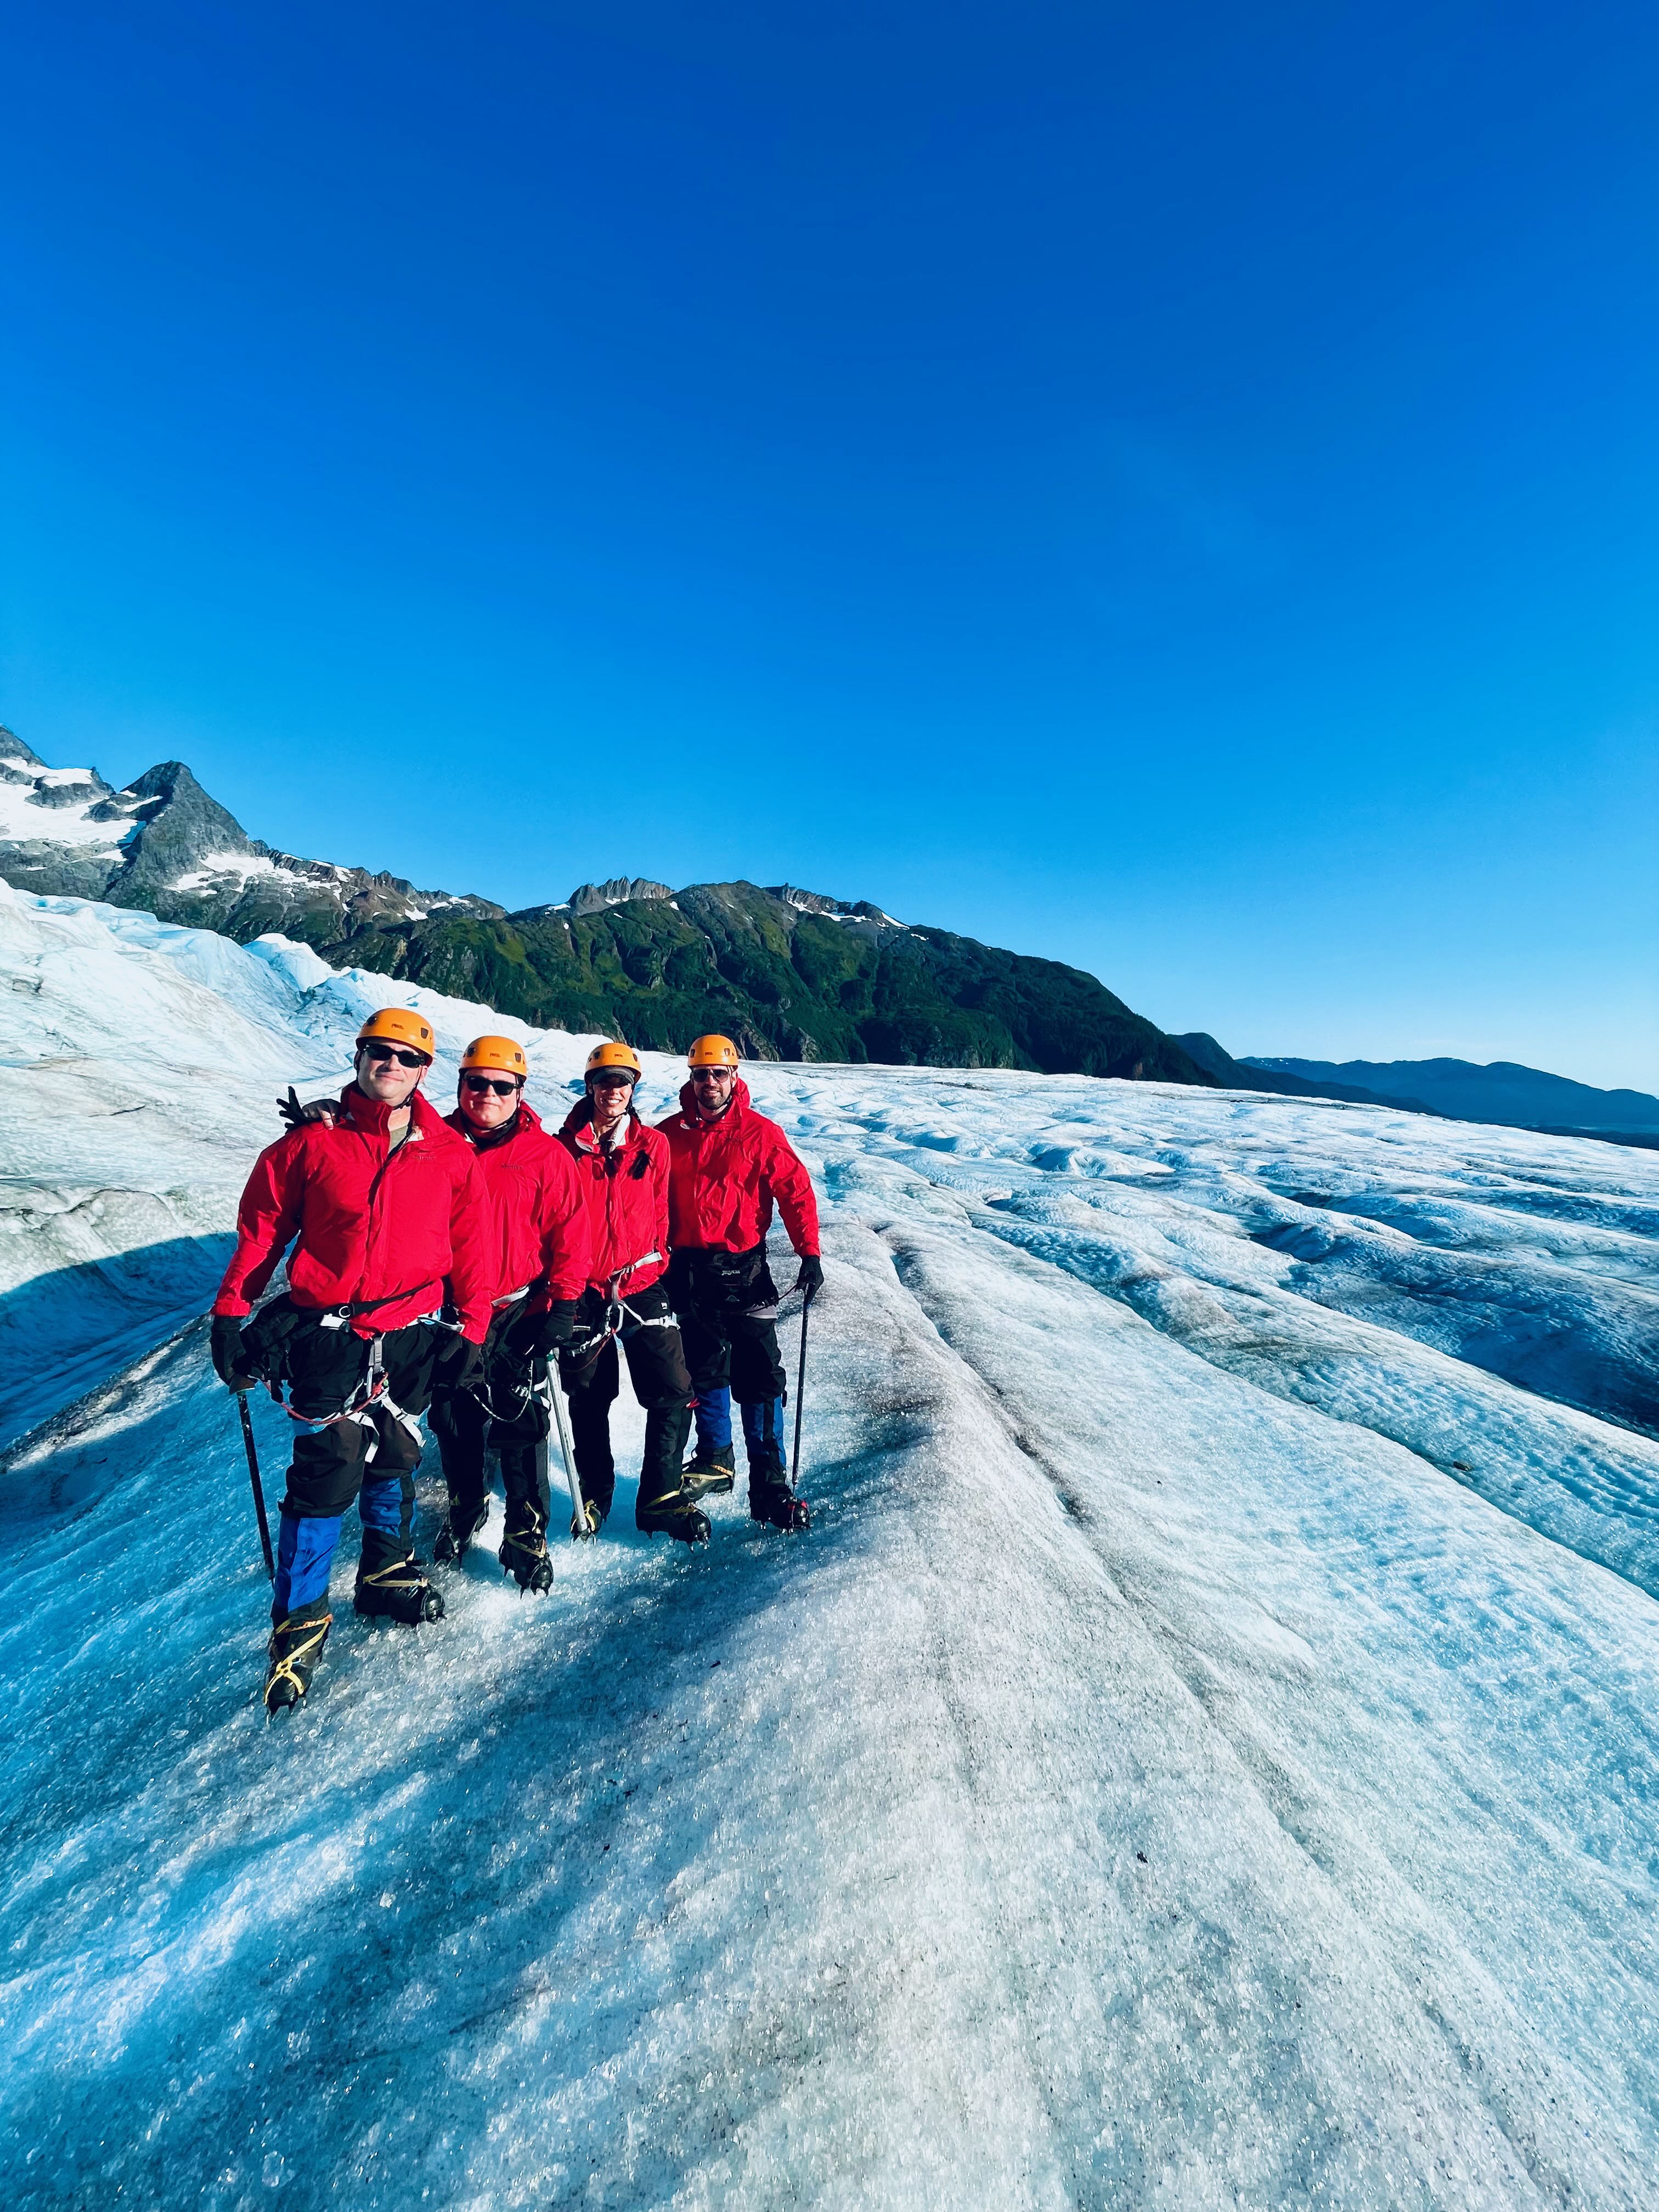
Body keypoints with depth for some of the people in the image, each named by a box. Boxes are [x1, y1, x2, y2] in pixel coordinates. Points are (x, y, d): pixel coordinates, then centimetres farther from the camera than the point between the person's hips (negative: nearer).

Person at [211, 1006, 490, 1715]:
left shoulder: (449, 1154, -2)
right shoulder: (313, 1141, -5)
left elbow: (469, 1247, 3)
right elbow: (261, 1227, 1)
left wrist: (471, 1330, 3)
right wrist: (231, 1315, 2)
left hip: (411, 1336, 3)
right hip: (328, 1334, -2)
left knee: (396, 1459, 16)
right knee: (326, 1472, -3)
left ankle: (386, 1574, 38)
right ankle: (299, 1620, 16)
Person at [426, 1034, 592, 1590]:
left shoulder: (543, 1153, -6)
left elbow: (569, 1232, -6)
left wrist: (563, 1303, -10)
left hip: (518, 1311, -3)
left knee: (521, 1424, 0)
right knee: (453, 1419, 16)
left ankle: (526, 1535, 16)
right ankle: (465, 1509, 40)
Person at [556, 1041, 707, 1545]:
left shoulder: (653, 1145, 3)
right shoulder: (563, 1149, -2)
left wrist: (656, 1262, 11)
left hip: (640, 1287, 1)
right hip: (583, 1292, -1)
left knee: (674, 1394, -4)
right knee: (589, 1402, 12)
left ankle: (661, 1498, 13)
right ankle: (594, 1494, 35)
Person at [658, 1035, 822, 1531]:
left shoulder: (762, 1134, -3)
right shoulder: (669, 1135, 4)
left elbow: (795, 1192, -6)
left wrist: (810, 1255, -13)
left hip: (744, 1271, -3)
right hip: (688, 1272, 3)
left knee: (759, 1379, -2)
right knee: (704, 1372, 16)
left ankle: (770, 1486, 6)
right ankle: (716, 1460, 34)